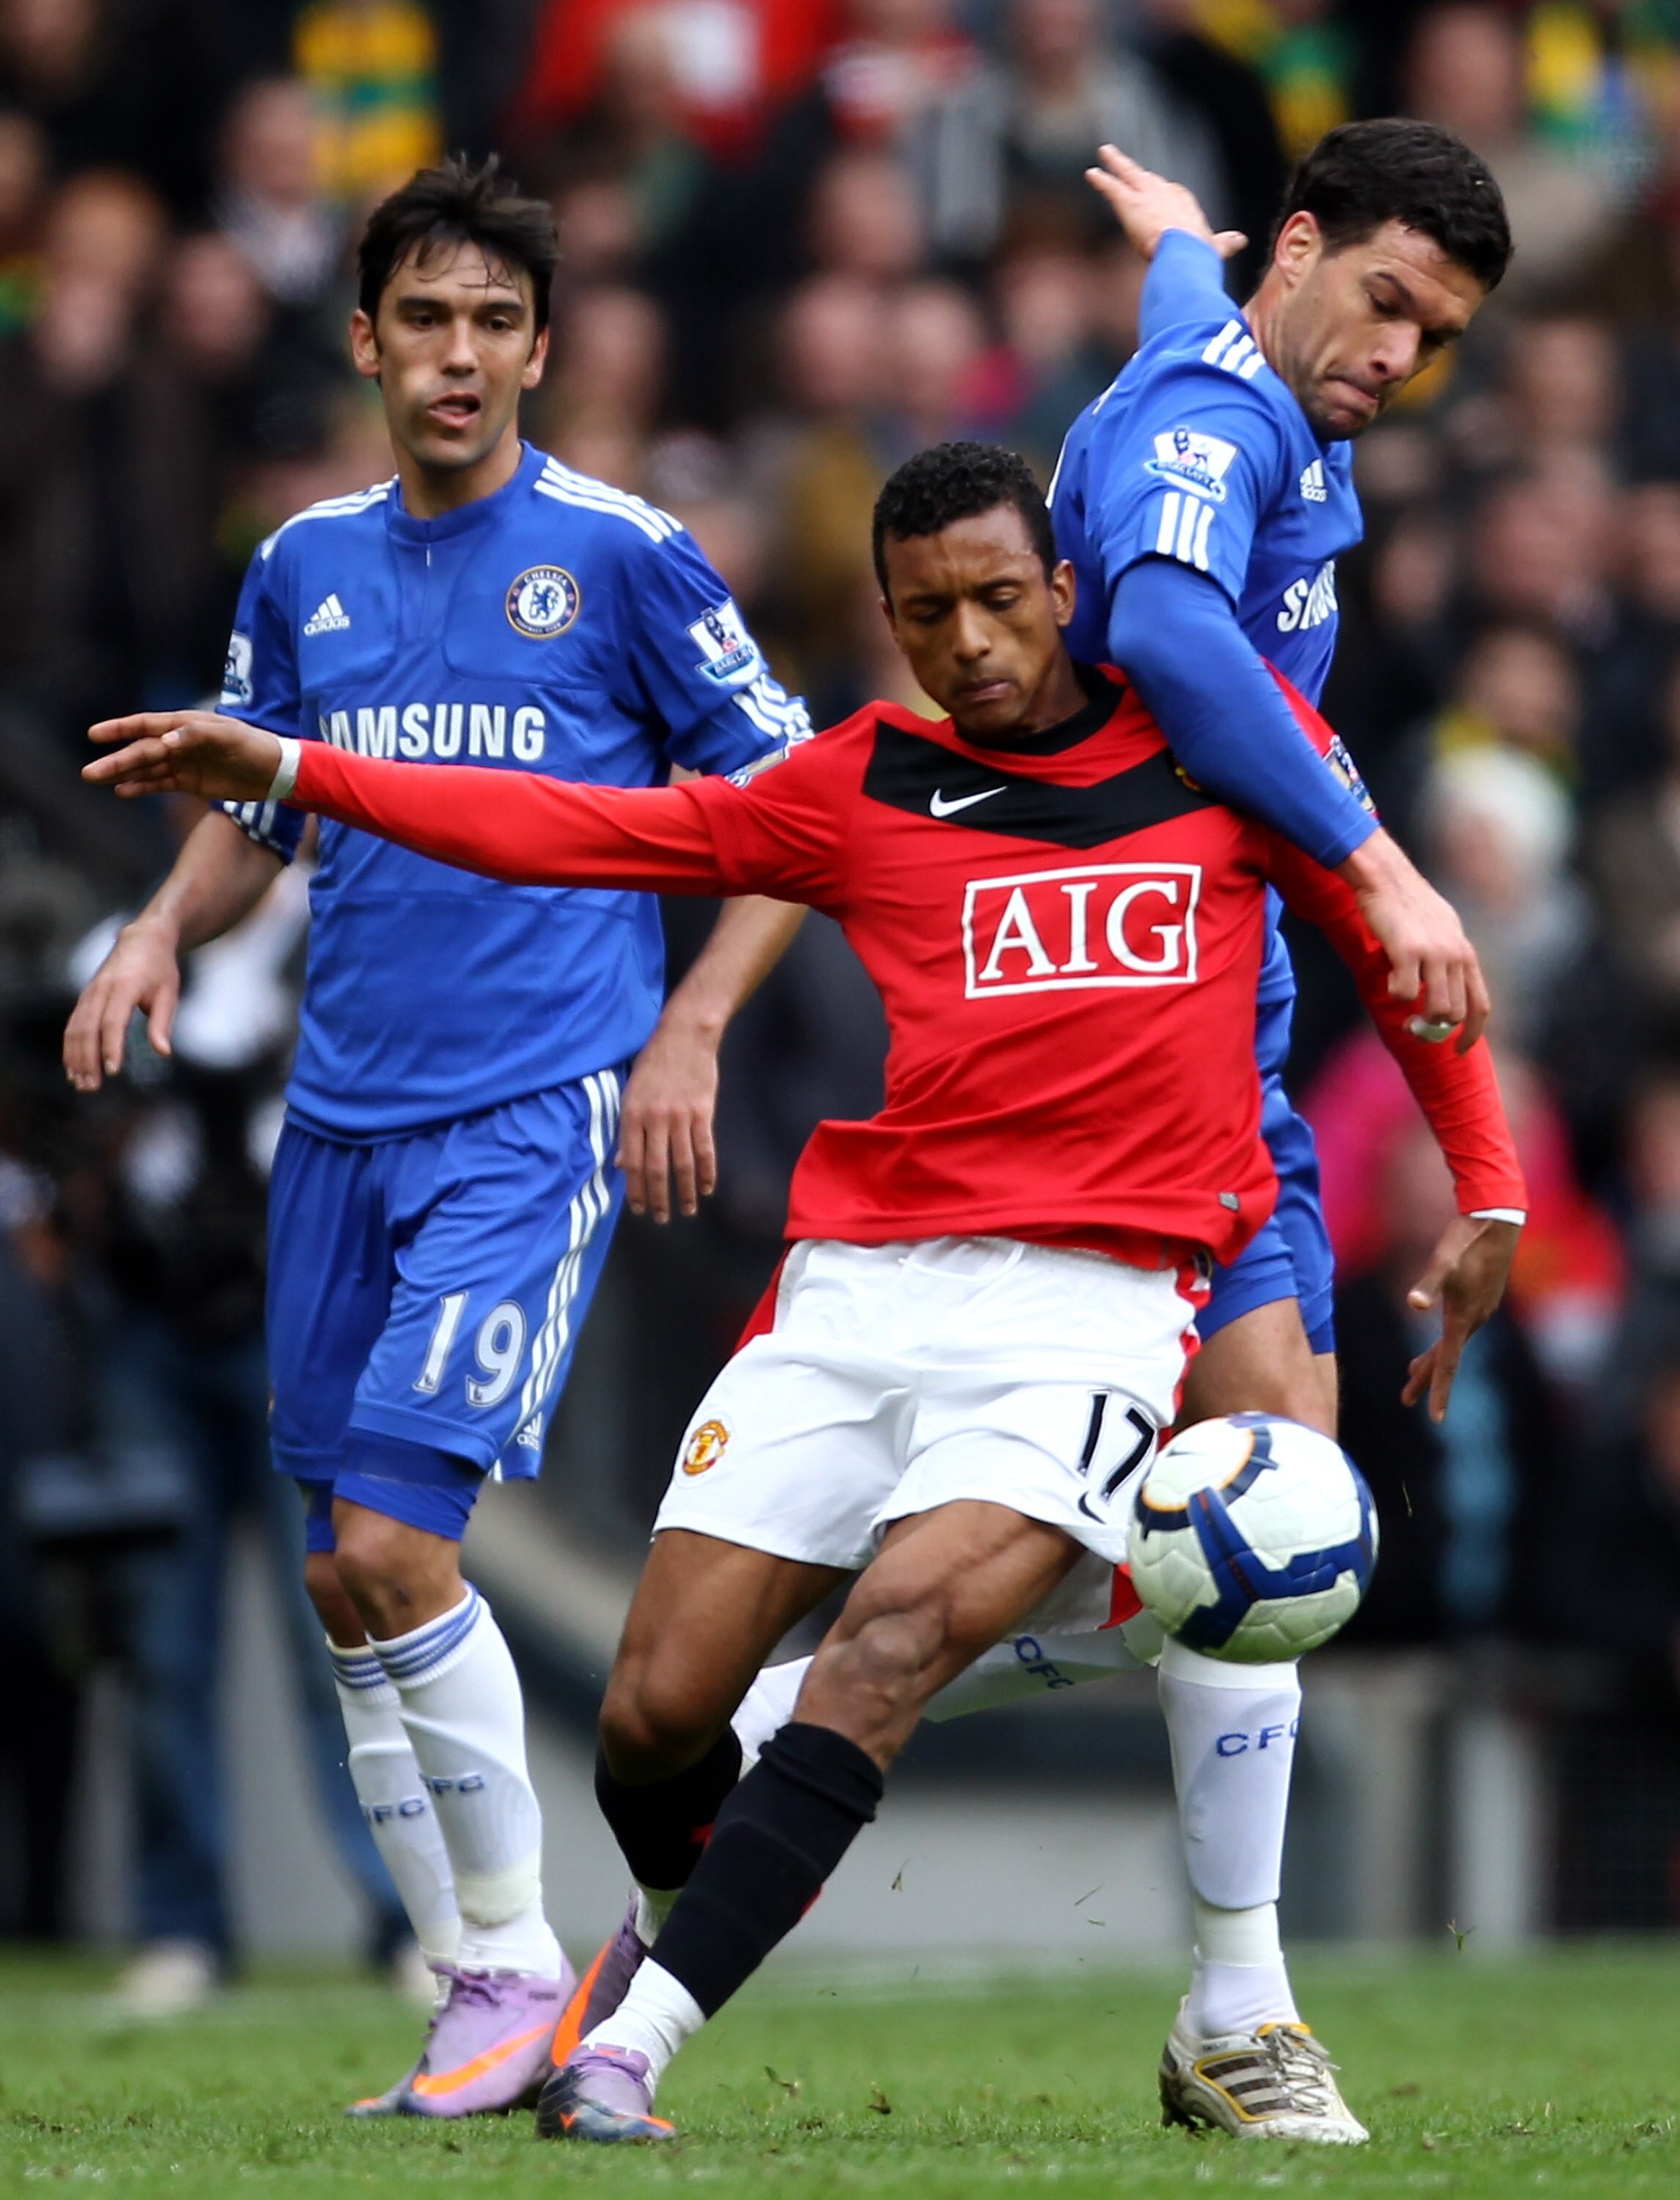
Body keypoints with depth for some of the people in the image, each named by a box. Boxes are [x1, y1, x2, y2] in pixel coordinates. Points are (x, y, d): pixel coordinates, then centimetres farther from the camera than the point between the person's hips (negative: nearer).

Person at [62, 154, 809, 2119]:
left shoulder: (618, 557, -3)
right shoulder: (303, 569, 11)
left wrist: (690, 1032, -8)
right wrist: (164, 930, 3)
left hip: (537, 1122, -6)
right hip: (341, 1122, 6)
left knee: (394, 1549, -16)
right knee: (344, 1583, 5)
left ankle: (516, 1962, -2)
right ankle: (478, 1998, 15)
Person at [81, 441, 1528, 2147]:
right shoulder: (870, 783, 12)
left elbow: (1386, 942, 21)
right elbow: (596, 833, 12)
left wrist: (1486, 1182, 20)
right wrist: (288, 772, 7)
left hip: (1087, 1304, -3)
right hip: (859, 1286, 3)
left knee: (895, 1642, -26)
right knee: (654, 1718, -6)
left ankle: (629, 2050, -30)